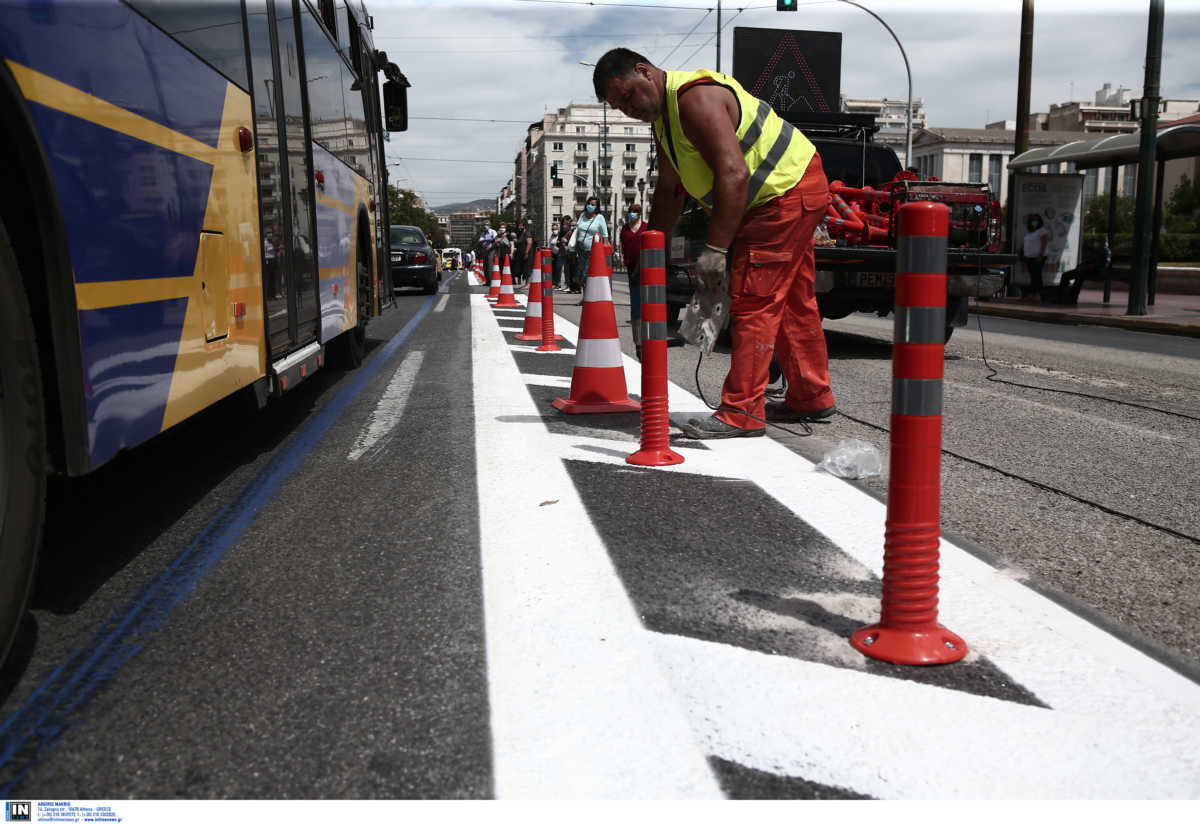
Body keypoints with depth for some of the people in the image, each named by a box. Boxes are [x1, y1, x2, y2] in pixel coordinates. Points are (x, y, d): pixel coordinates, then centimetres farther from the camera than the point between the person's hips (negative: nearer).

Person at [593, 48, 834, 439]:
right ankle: (811, 398, 26)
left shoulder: (697, 99, -22)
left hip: (788, 193, -11)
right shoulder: (664, 114, 11)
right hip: (791, 192, 11)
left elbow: (734, 175, -31)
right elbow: (669, 188, 17)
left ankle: (741, 411, -9)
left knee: (752, 302, -12)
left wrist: (715, 248, -33)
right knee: (791, 301, 15)